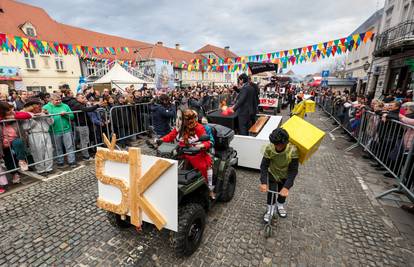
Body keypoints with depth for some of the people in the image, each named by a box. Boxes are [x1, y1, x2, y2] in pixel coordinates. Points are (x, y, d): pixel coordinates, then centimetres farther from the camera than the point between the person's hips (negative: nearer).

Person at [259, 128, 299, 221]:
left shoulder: (293, 150, -35)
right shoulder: (269, 148, -31)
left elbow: (293, 170, -31)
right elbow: (264, 166, -25)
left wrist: (286, 187, -37)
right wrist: (263, 182, -34)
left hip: (285, 176, 1)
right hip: (273, 174, 0)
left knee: (283, 192, 18)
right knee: (271, 192, 0)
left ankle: (280, 205, 50)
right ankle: (270, 209, 28)